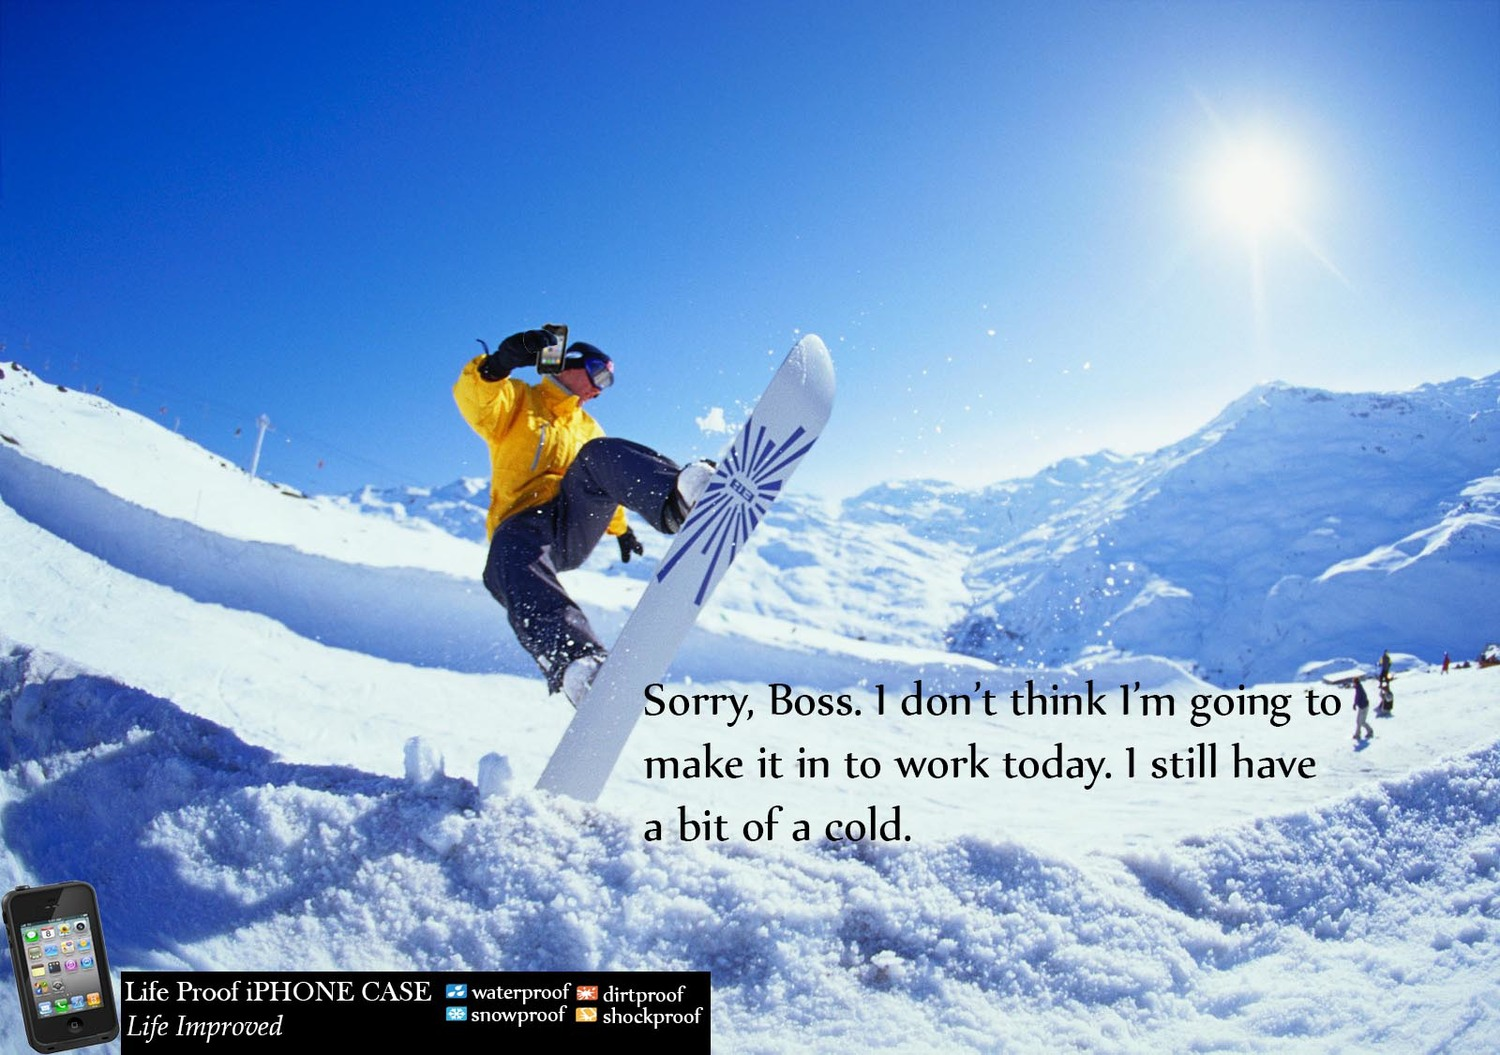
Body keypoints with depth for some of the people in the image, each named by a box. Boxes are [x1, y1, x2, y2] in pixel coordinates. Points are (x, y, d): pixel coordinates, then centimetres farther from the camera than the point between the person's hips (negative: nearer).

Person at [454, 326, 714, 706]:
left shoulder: (587, 428, 34)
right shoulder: (518, 401, 14)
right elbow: (475, 401, -9)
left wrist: (620, 528, 47)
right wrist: (500, 362, -28)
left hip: (576, 526, 4)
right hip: (522, 525, -4)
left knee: (601, 454, -24)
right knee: (513, 568, -40)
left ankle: (674, 498, -55)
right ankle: (575, 660, -66)